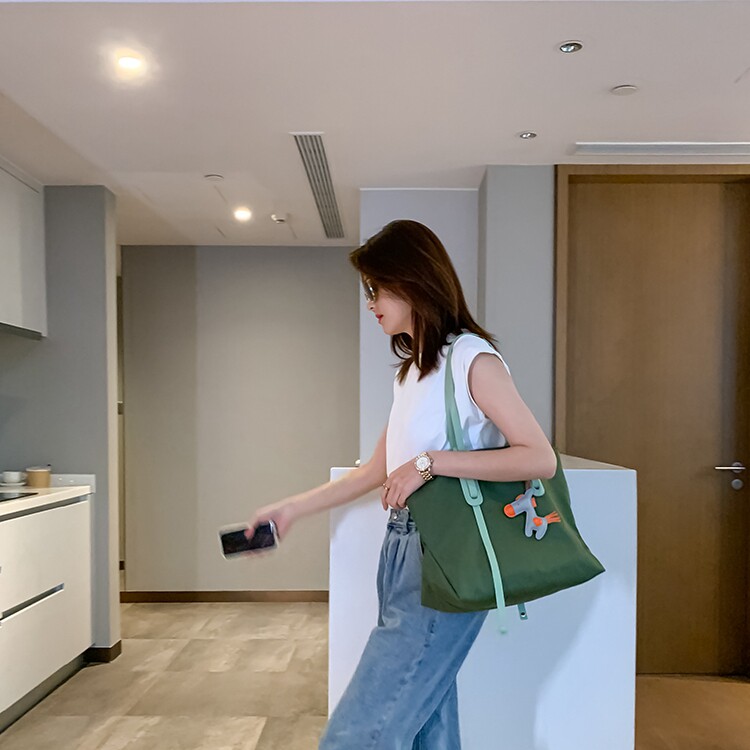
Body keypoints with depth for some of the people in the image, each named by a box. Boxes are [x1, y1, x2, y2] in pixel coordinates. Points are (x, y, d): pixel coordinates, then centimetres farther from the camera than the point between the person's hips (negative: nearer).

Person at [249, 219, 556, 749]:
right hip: (403, 547, 8)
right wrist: (291, 509, 18)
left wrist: (430, 462, -20)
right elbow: (377, 471, 19)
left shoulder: (471, 358, -9)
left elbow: (541, 459, -17)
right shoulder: (412, 370, 16)